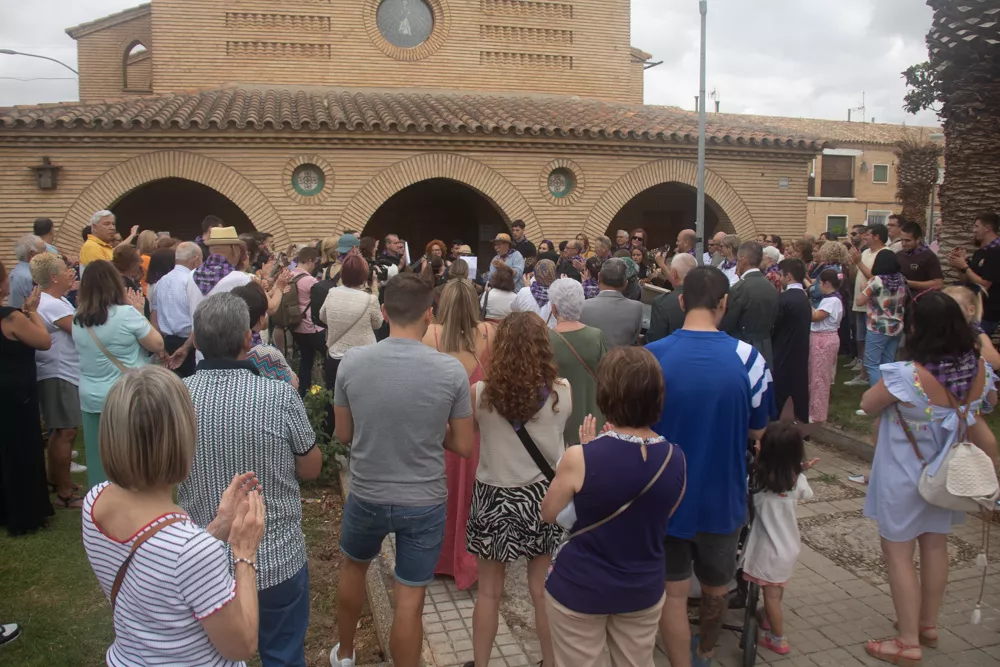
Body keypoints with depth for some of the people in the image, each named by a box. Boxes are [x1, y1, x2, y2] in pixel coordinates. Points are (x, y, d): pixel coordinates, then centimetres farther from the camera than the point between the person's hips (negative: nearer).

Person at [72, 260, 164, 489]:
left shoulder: (78, 319, 1)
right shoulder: (126, 313, -17)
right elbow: (158, 344, -8)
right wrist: (139, 313, 0)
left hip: (90, 399, 5)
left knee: (98, 461, 12)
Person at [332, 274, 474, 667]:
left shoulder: (352, 362, -13)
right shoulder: (451, 370, -16)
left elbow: (344, 435, -1)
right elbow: (464, 446, -7)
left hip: (367, 496, 3)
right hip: (425, 502, -2)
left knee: (353, 567, 30)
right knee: (409, 601, 11)